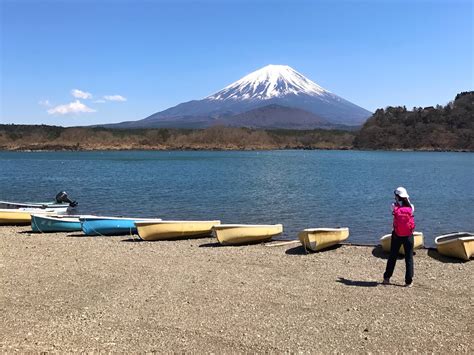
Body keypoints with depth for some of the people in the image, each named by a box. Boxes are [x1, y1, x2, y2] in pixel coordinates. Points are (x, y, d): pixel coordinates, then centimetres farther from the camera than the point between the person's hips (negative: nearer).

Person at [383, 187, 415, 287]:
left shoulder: (394, 207, -12)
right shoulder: (411, 207, -11)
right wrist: (407, 200, 10)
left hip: (397, 236, 1)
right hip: (408, 236, 0)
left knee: (392, 257, 14)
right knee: (409, 258, 8)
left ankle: (386, 278, 20)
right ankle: (409, 282, 8)